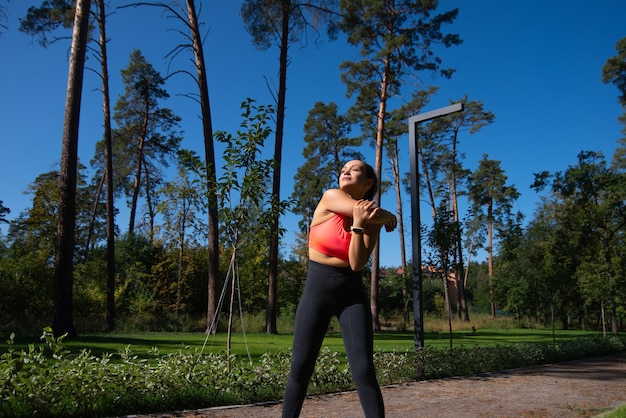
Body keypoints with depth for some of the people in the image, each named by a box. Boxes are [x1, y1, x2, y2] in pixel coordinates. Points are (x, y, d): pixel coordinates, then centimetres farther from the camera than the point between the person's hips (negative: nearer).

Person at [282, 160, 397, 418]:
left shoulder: (372, 222, 1)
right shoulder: (330, 197, -6)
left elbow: (357, 264, -13)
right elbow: (373, 212, -15)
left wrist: (358, 224, -22)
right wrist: (390, 217, 4)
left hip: (351, 294, 1)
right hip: (316, 291, -1)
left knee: (363, 371, -6)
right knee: (300, 368, 0)